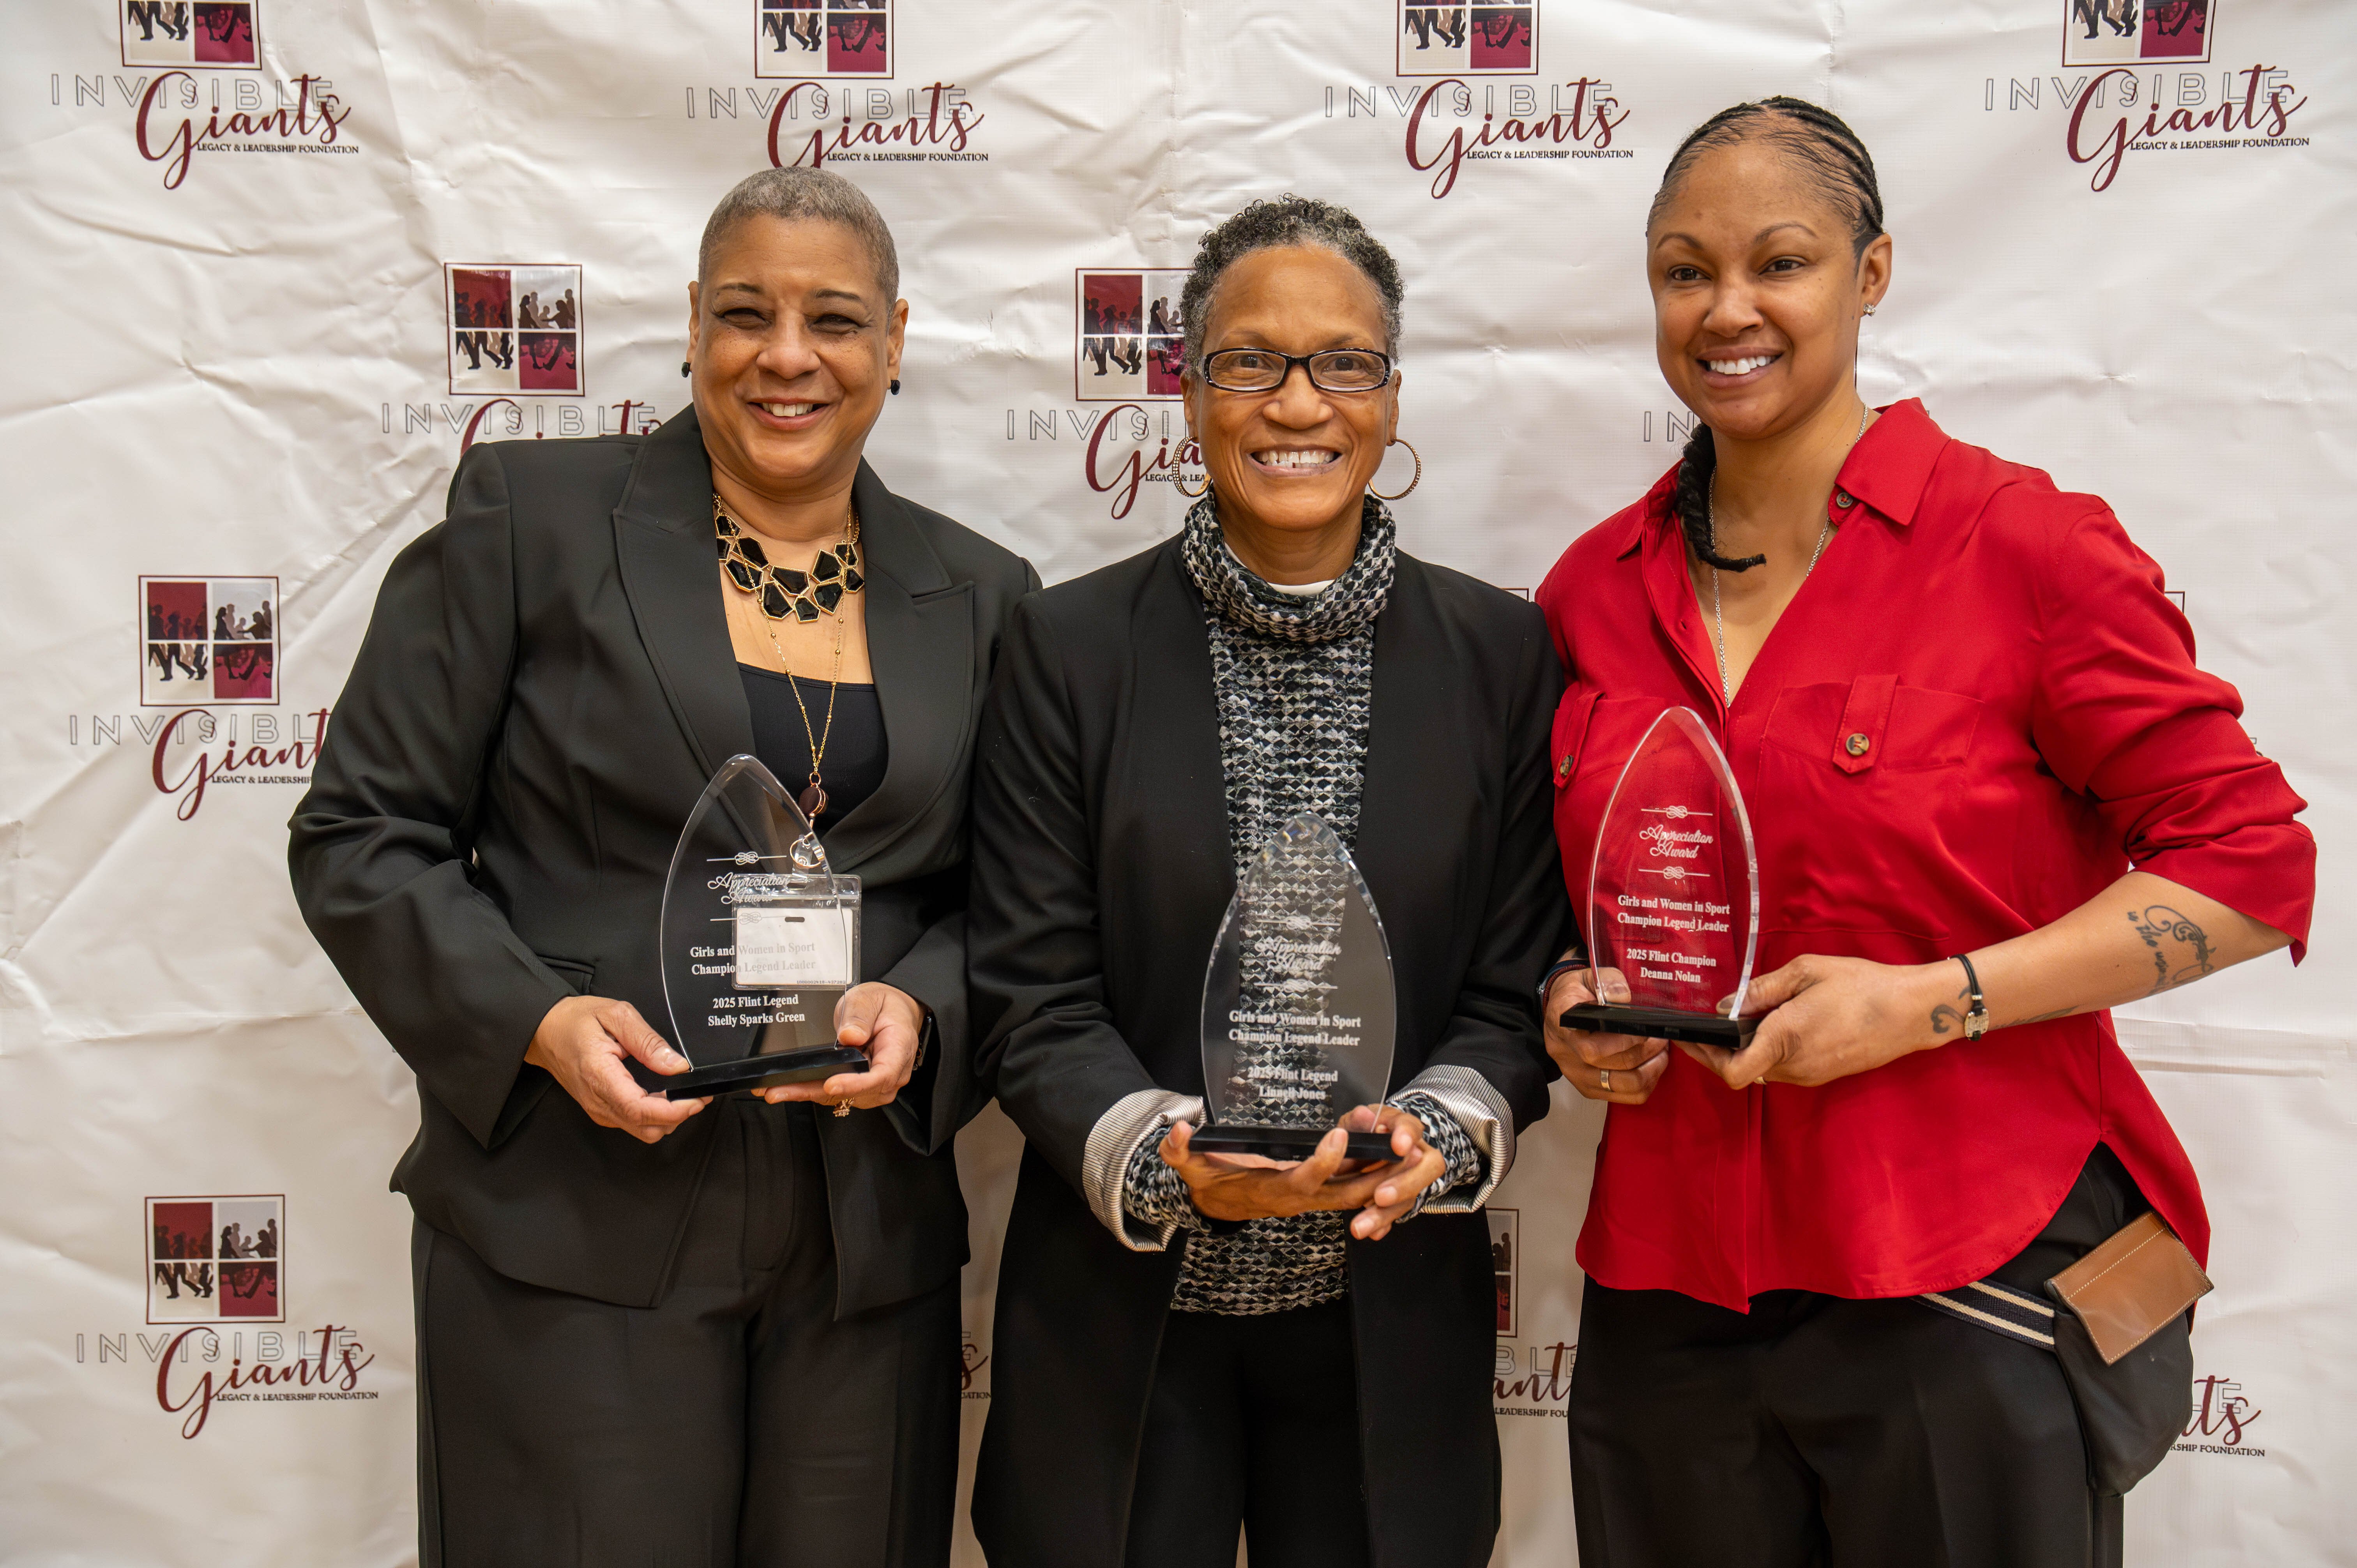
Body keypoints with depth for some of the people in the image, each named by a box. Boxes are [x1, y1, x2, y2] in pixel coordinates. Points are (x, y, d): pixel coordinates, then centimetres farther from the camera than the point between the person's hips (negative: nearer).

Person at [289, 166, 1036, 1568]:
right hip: (575, 1235, -3)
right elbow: (361, 837, 0)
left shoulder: (981, 595, 9)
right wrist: (537, 1021, -14)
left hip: (870, 1244, 3)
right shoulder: (531, 514, 0)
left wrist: (918, 1007, -9)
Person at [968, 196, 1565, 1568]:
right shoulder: (1070, 649, -3)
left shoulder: (1503, 656, 0)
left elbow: (1518, 988, 0)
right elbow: (1031, 995, -6)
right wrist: (1167, 1159, -22)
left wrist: (1436, 1133, -19)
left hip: (1389, 1320, 1)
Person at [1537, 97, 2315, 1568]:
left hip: (1973, 1292, -4)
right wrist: (1576, 1003, -1)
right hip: (1671, 1290, 4)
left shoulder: (2021, 542, -9)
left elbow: (2251, 863, -9)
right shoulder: (1595, 589, 6)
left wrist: (1926, 1000, -17)